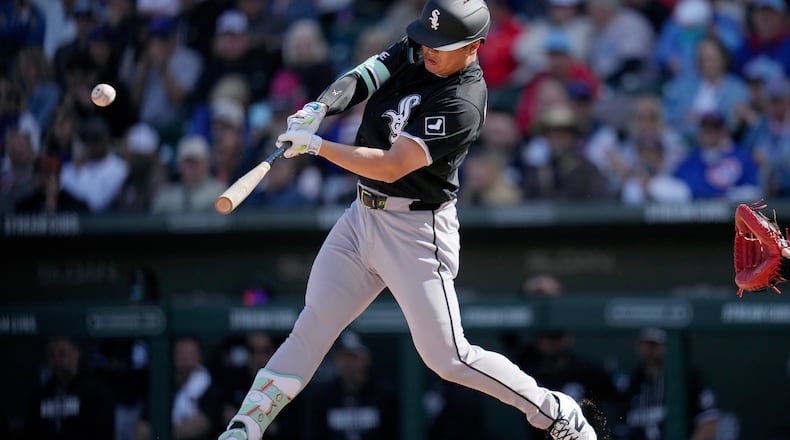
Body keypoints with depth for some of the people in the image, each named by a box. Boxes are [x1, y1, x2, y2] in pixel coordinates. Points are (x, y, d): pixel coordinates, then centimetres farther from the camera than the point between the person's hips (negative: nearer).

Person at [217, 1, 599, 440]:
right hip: (362, 217, 7)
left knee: (447, 358, -5)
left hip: (416, 231, -7)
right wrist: (320, 107, -26)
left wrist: (316, 146, -23)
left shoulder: (461, 105, -23)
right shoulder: (413, 51, 1)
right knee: (311, 328, 4)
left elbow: (390, 166, -25)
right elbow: (359, 79, -5)